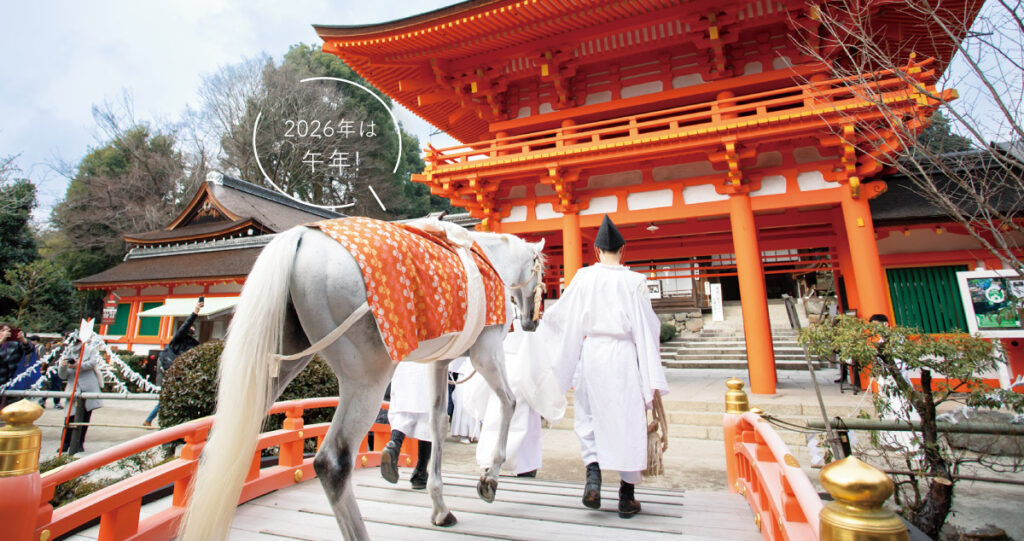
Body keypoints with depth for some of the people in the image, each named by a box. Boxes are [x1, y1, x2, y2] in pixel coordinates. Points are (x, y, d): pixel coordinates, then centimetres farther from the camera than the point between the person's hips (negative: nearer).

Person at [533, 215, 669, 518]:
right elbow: (647, 328, -3)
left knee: (588, 417, 18)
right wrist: (653, 378, 2)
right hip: (623, 355, -1)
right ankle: (626, 497, 18)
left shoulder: (584, 277, -1)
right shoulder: (634, 281, -4)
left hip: (591, 351, 1)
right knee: (628, 420, 10)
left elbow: (560, 314, 5)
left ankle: (593, 473, 2)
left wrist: (536, 323, 25)